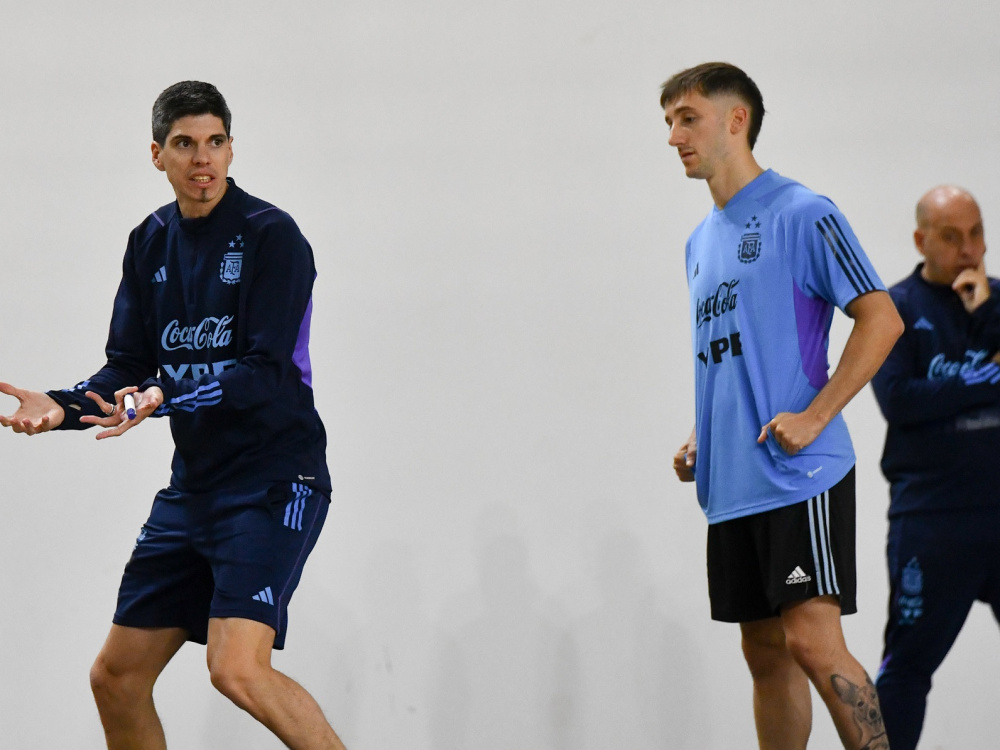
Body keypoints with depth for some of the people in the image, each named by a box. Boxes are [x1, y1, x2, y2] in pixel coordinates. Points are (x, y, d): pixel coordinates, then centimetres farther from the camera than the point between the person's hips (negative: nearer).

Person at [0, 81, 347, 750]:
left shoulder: (271, 236, -10)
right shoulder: (151, 243, 10)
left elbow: (266, 371, -18)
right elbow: (128, 368, 10)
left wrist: (166, 398, -30)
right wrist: (62, 407, -8)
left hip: (275, 480, -7)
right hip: (194, 486, 8)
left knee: (238, 669, -24)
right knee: (117, 677, 8)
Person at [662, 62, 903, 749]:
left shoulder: (801, 215, -7)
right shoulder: (702, 241, 18)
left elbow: (882, 319, -11)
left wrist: (814, 417, -18)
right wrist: (700, 439, 12)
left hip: (800, 475, -8)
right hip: (732, 484, 8)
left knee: (812, 641, -16)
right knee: (767, 653, 9)